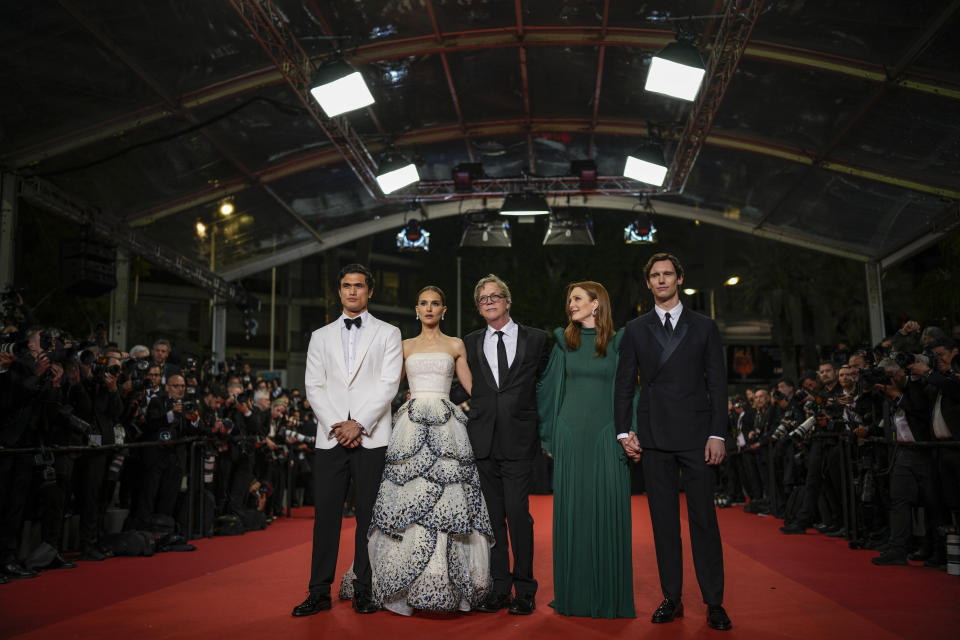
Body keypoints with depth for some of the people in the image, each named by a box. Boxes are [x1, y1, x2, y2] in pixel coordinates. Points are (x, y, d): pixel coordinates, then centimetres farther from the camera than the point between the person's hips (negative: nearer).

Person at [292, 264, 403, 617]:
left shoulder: (388, 333, 8)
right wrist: (334, 426, -6)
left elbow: (388, 384, -2)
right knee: (326, 514, 1)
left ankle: (364, 590, 11)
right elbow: (313, 386, 8)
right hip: (330, 438, 2)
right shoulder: (320, 336, 16)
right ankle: (319, 591, 9)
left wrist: (359, 424, -11)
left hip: (371, 438, -2)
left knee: (369, 515, 1)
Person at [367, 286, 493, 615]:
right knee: (407, 498, -5)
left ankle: (445, 584, 0)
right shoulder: (406, 346, 16)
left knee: (445, 500, -7)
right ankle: (405, 586, 2)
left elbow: (474, 388, 13)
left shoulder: (455, 346, 12)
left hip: (445, 427, -1)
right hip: (411, 426, 1)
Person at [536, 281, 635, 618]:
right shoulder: (564, 341, 9)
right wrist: (548, 435, 10)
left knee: (608, 513, -1)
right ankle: (573, 594, 14)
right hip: (571, 435, 2)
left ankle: (609, 597, 11)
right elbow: (548, 386, 12)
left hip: (607, 436, -1)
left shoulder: (618, 342, 4)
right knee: (571, 512, 3)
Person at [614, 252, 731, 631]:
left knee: (704, 519, 1)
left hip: (696, 436, -1)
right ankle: (671, 599, 14)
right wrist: (624, 431, 0)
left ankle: (714, 603, 9)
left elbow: (717, 384, 4)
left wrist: (717, 434, -4)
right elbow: (624, 384, 9)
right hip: (654, 439, 1)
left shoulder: (704, 327, 8)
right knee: (664, 521, 6)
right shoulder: (635, 330, 10)